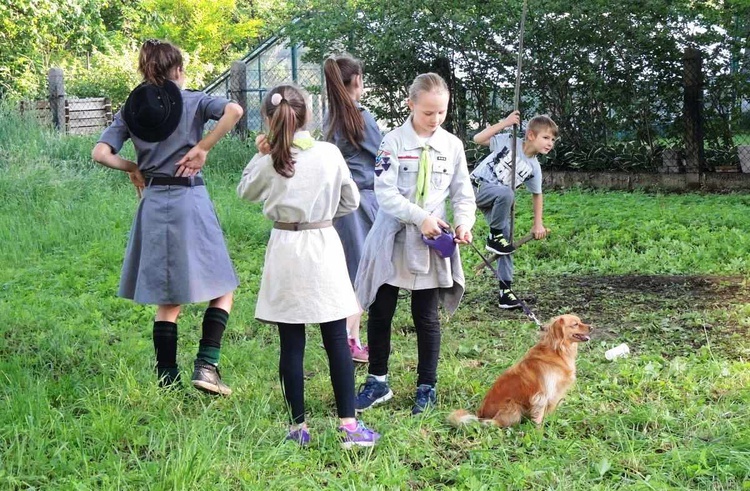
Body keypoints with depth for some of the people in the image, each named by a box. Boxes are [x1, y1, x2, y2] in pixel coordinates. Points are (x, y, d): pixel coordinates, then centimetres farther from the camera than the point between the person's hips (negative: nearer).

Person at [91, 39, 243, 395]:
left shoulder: (131, 109, 7)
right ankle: (206, 365, -8)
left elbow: (100, 153, -1)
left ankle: (167, 379, 15)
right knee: (222, 289, 7)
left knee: (167, 299, 13)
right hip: (189, 200, -4)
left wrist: (133, 168, 12)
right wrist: (202, 147, -11)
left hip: (153, 205, 4)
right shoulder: (192, 101, -1)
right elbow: (234, 110, -19)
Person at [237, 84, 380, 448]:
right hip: (323, 246, 1)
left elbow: (245, 192, 12)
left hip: (285, 250, 0)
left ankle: (299, 425, 13)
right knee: (337, 340, 5)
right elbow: (351, 201, 6)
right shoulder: (329, 153, -4)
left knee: (291, 344, 7)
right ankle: (349, 425, 5)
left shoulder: (268, 162, -7)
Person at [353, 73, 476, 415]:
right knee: (380, 312, 6)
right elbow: (384, 192, -12)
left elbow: (462, 194, 7)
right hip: (392, 237, -1)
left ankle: (426, 387, 19)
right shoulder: (394, 142, -6)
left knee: (426, 317, 7)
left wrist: (464, 222, -11)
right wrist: (420, 217, -21)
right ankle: (378, 382, 21)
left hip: (432, 243, 1)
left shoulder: (453, 145, 3)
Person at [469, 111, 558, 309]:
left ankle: (505, 290, 5)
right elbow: (477, 139, -19)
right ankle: (494, 237, -15)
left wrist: (538, 223, 8)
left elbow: (537, 194, 13)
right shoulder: (509, 141, -12)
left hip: (497, 200, 5)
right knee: (506, 192, -36)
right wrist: (505, 123, -24)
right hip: (477, 186, -5)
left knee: (506, 239, -3)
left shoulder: (534, 168, 0)